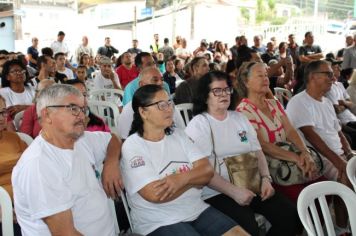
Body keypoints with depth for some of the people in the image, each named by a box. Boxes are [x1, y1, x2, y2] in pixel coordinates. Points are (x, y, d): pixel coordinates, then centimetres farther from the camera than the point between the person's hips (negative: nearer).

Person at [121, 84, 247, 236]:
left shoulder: (178, 135, 7)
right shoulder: (132, 146, -11)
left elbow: (207, 171, 0)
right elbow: (155, 194, -21)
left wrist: (182, 178, -21)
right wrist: (194, 178, -9)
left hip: (197, 210, 6)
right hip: (159, 222, -5)